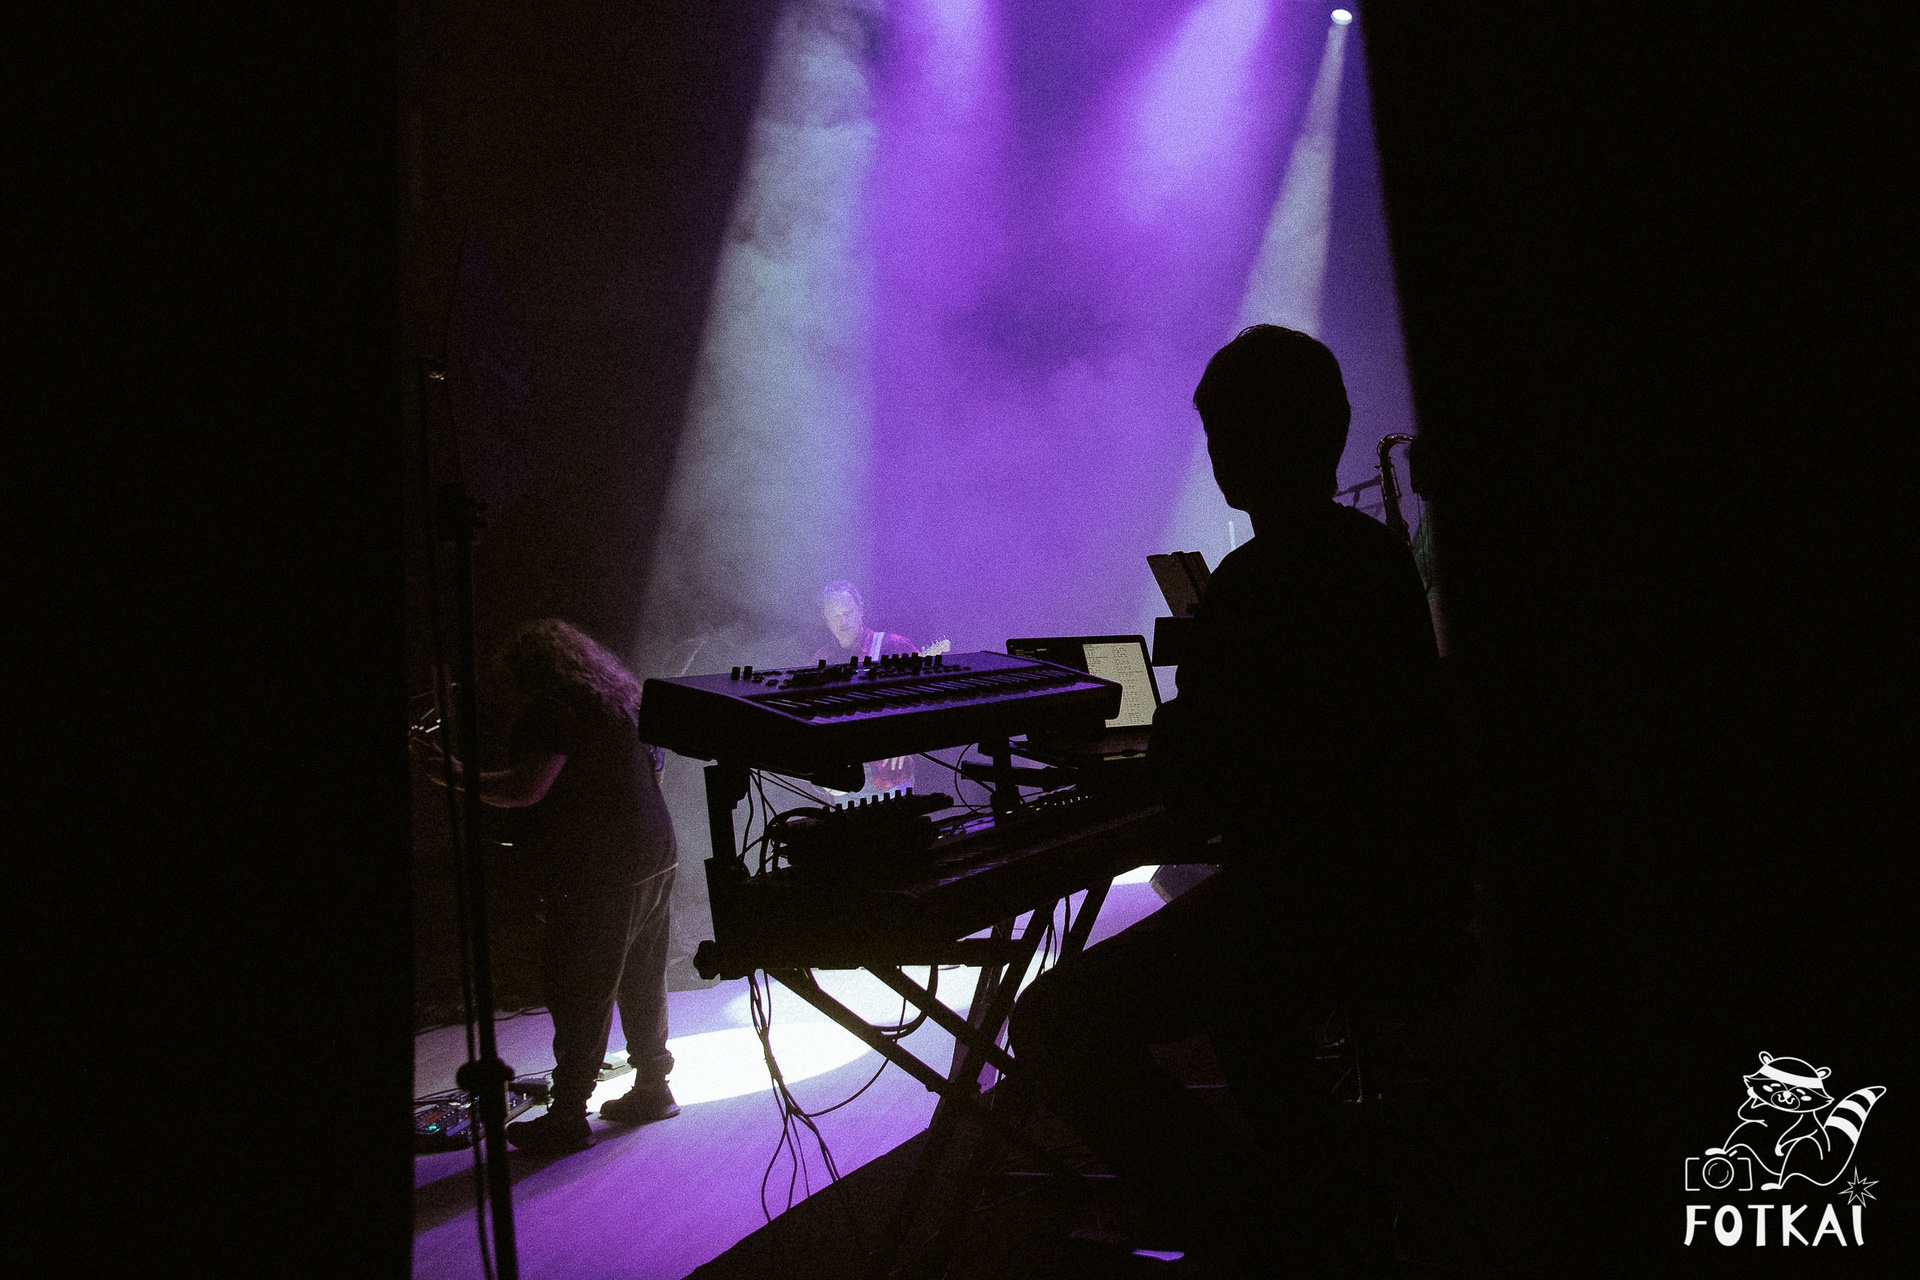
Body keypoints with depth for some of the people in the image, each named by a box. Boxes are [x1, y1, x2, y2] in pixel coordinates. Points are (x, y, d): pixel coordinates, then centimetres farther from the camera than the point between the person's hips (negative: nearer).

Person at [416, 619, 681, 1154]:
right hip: (655, 858, 9)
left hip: (598, 877, -9)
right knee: (642, 982, 18)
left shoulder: (552, 710, -13)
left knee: (578, 995, -2)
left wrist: (459, 777, -11)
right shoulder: (619, 699, 15)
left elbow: (526, 788, -22)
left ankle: (567, 1118, 3)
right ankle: (653, 1087, 27)